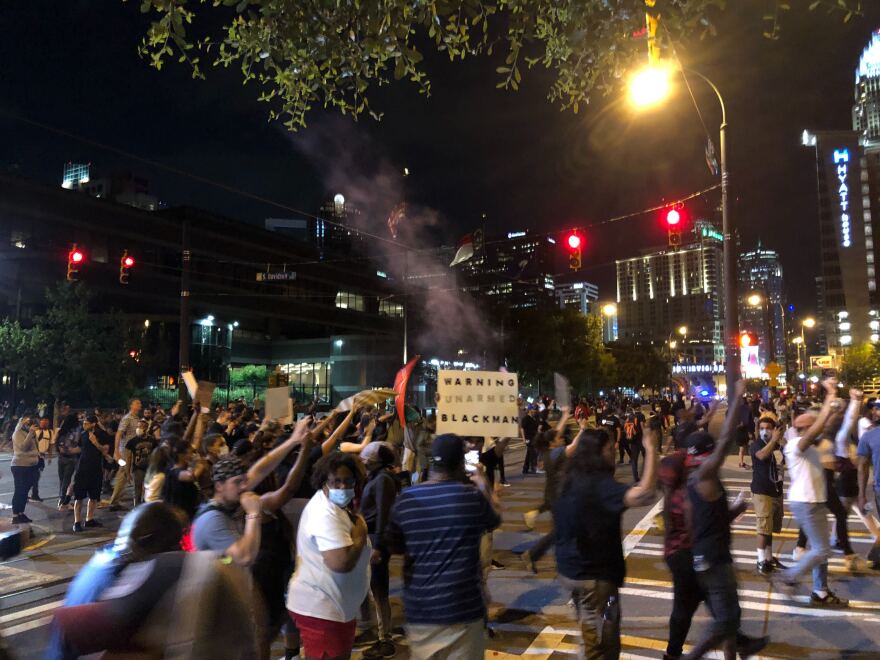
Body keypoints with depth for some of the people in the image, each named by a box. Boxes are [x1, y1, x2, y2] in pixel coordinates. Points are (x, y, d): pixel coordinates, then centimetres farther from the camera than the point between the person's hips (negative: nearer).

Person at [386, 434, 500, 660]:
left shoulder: (405, 499, -4)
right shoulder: (472, 496, -12)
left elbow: (394, 547, 10)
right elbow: (495, 520, 11)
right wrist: (483, 483, 24)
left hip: (418, 608, 3)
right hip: (463, 608, -2)